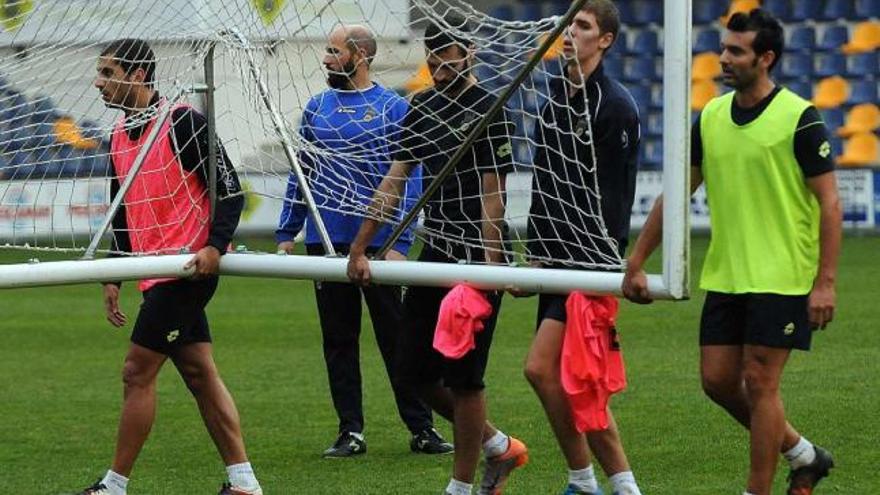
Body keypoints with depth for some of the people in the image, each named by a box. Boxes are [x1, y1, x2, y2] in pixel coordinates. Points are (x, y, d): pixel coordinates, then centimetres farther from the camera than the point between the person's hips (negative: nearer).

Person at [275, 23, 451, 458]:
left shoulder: (393, 109, -4)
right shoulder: (317, 109, 9)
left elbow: (409, 182, -6)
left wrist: (400, 243, -14)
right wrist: (286, 233, 9)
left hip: (377, 243, -4)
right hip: (326, 242, 4)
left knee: (396, 338, 0)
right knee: (338, 340, 7)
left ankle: (422, 429, 6)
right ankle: (350, 432, 12)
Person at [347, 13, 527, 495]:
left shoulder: (486, 110, -10)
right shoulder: (422, 107, 12)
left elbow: (492, 197, -14)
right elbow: (394, 181, 13)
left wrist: (489, 272, -19)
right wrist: (360, 247, 8)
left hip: (474, 260, -8)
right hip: (434, 254, 8)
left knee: (462, 377, -4)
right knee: (415, 371, 9)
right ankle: (497, 446, 25)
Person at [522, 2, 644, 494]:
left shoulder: (616, 105, -10)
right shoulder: (554, 97, 13)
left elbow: (618, 194, -13)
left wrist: (604, 260, -17)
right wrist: (538, 250, 15)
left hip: (591, 260, -8)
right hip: (558, 258, 8)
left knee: (542, 369, -15)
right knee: (573, 382, 7)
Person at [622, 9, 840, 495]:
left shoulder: (799, 118, -11)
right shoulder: (710, 117, 7)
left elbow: (829, 202, -11)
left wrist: (825, 282, -17)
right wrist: (636, 263, 10)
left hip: (780, 277, -6)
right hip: (724, 276, 6)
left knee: (758, 383, -6)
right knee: (717, 381, 6)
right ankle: (802, 454, 26)